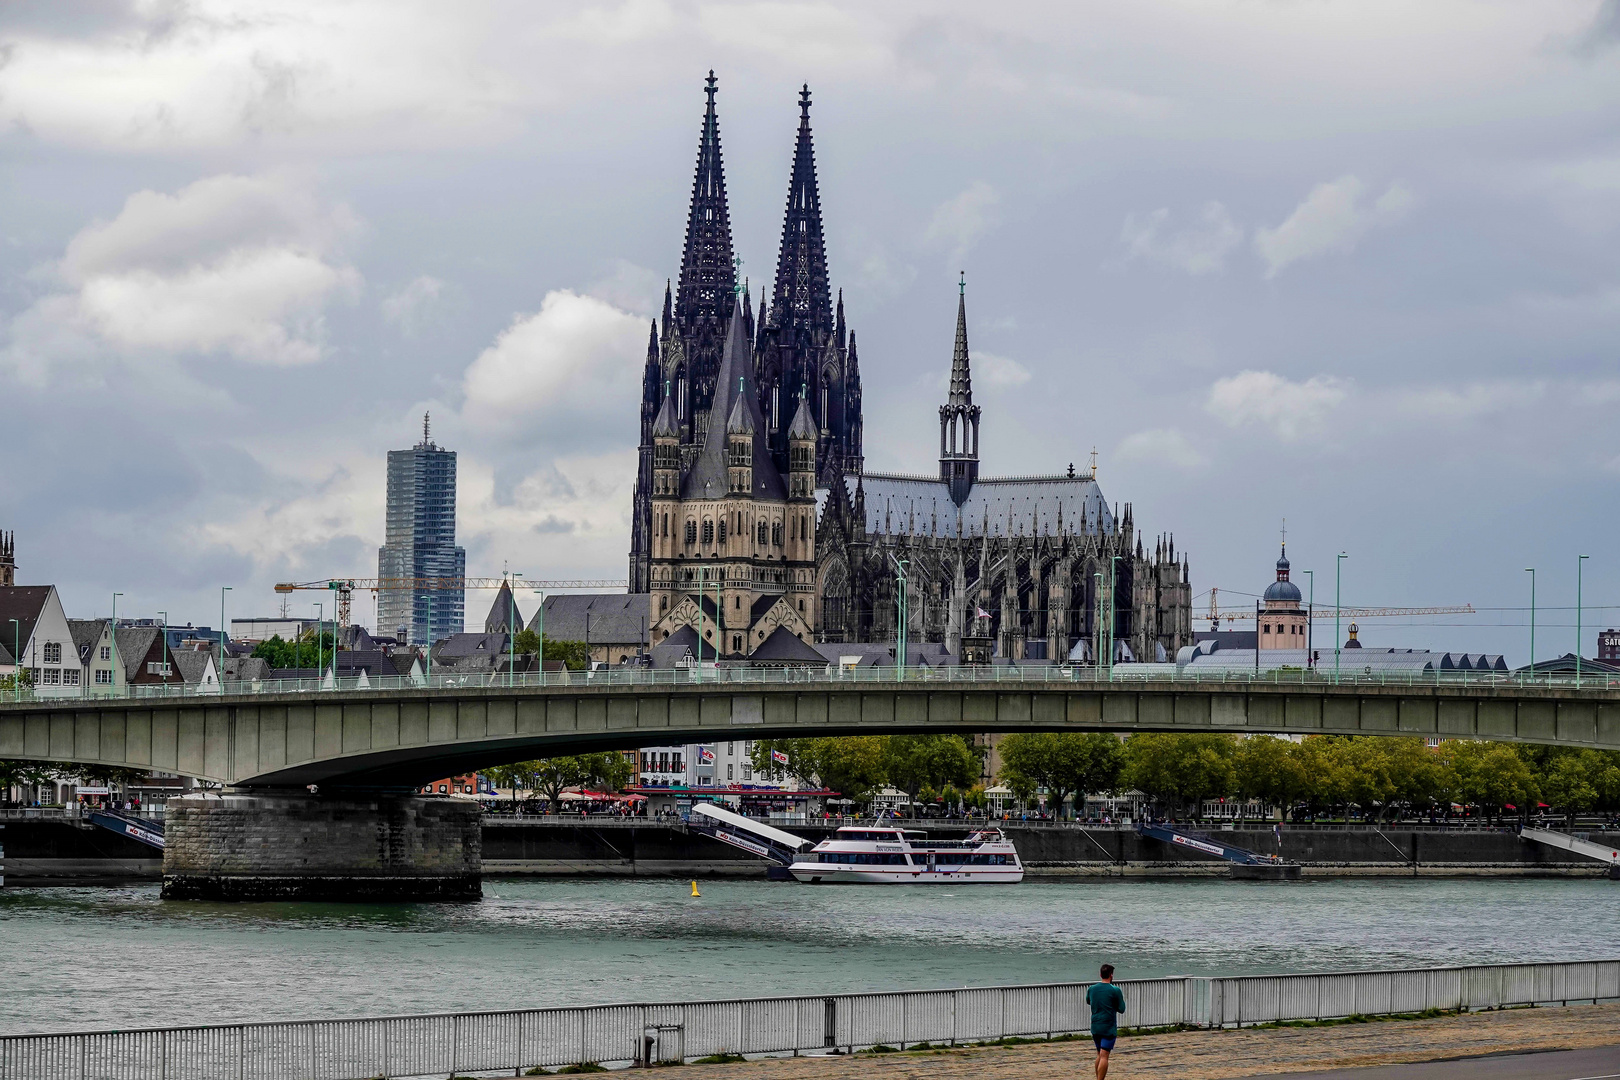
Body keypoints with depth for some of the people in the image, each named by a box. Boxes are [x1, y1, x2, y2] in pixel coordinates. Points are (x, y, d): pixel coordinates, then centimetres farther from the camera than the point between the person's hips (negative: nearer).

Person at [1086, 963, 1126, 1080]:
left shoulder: (1092, 989, 4)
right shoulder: (1115, 990, -12)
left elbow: (1088, 1001, 24)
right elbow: (1121, 1009, -6)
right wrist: (1121, 999, 11)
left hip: (1095, 1027, 5)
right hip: (1109, 1028, -5)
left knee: (1099, 1055, 18)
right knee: (1104, 1056, -9)